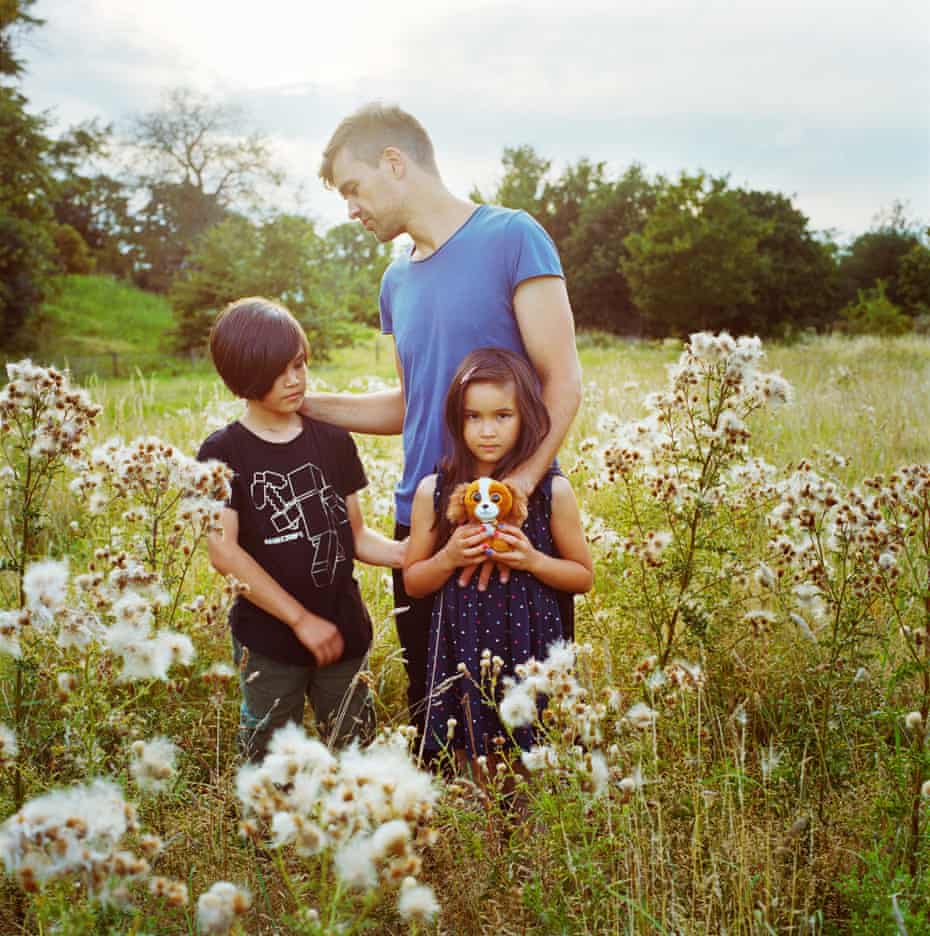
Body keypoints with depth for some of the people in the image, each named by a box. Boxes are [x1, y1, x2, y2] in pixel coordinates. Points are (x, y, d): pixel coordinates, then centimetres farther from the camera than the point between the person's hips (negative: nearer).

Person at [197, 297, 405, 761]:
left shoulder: (333, 441, 5)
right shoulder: (222, 453, -5)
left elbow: (356, 536, 7)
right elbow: (224, 551, -12)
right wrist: (301, 619, -14)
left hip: (343, 632, 3)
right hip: (268, 641, -2)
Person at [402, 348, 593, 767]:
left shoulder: (553, 491, -5)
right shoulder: (434, 491, -2)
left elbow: (583, 576, 5)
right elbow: (412, 582, 6)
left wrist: (533, 560, -12)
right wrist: (449, 558, -13)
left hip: (529, 645, -1)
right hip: (461, 648, 1)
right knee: (471, 769, 10)